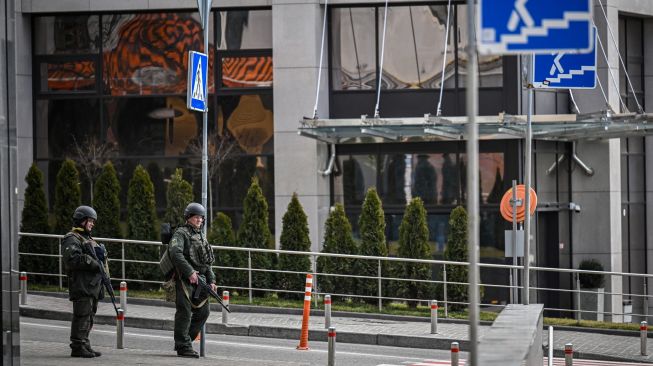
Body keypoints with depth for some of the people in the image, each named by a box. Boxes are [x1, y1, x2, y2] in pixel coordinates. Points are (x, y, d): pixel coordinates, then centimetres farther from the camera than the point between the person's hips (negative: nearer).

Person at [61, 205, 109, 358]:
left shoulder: (88, 239, 25)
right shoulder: (72, 239, -8)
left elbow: (95, 259, 30)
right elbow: (73, 259, -22)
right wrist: (93, 263, -19)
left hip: (93, 286, 10)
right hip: (81, 286, -10)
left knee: (89, 316, 12)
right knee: (82, 316, -11)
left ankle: (84, 345, 18)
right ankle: (78, 347, -9)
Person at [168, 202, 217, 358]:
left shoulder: (201, 237, 21)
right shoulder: (181, 233, -4)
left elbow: (207, 262, 25)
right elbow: (175, 253, -20)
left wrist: (211, 281, 13)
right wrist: (190, 272, -26)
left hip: (199, 279, 8)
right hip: (184, 279, -8)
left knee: (202, 312, 8)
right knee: (185, 312, -8)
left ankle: (182, 343, 18)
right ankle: (183, 346, -5)